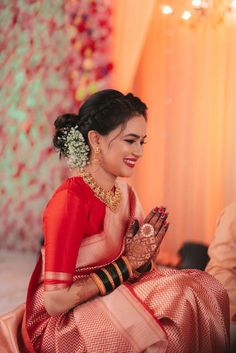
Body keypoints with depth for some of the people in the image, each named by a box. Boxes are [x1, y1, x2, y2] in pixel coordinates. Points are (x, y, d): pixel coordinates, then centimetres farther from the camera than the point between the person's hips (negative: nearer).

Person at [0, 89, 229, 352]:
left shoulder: (125, 193, 3)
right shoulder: (71, 199, -21)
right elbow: (55, 301, -22)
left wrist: (143, 256, -15)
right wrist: (126, 263, -17)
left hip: (105, 301, 7)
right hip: (61, 324, -7)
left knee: (206, 288, -10)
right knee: (178, 301, -22)